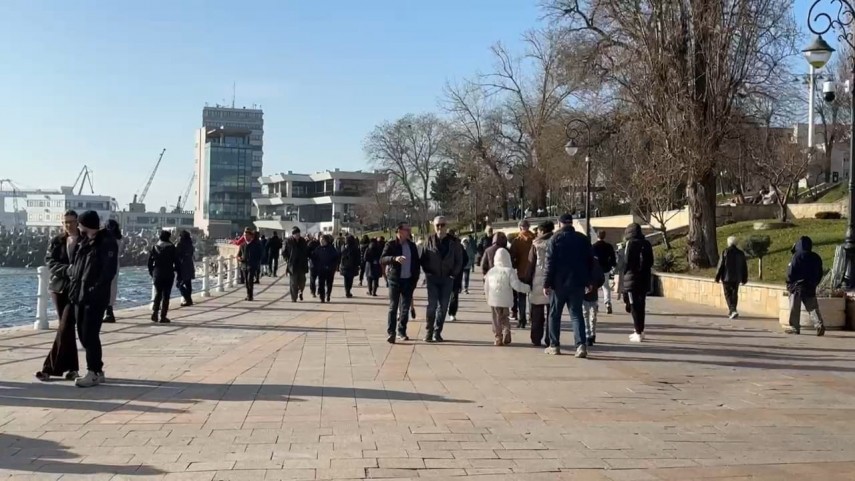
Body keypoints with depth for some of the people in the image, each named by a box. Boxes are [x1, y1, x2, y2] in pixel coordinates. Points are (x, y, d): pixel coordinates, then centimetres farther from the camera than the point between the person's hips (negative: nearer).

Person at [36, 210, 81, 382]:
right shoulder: (56, 242, 8)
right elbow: (50, 261, -2)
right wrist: (66, 269, -18)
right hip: (59, 287, 4)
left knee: (65, 328, -9)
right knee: (67, 328, 8)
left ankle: (50, 367, -6)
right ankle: (72, 367, 14)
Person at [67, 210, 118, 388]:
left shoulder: (107, 242, -10)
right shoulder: (85, 242, 16)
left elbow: (108, 271, -17)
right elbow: (77, 265, 16)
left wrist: (95, 290, -20)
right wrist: (74, 283, 3)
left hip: (95, 298, -9)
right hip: (80, 295, 9)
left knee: (90, 335, -5)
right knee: (83, 334, 11)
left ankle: (93, 373, 4)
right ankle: (97, 370, 21)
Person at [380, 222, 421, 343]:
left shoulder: (412, 246, 10)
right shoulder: (391, 245, -3)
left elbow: (417, 262, 16)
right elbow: (382, 260, -14)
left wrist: (415, 278, 7)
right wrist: (395, 258, -31)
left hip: (408, 280, 4)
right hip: (395, 280, -4)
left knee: (405, 308, 6)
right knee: (393, 307, -5)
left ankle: (402, 332, 15)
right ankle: (390, 333, -6)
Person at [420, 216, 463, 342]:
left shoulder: (453, 242, 1)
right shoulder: (430, 240, 1)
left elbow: (459, 260, 5)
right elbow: (423, 258, 4)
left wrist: (454, 274, -2)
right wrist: (427, 272, -4)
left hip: (447, 279, 1)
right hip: (433, 278, -1)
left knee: (443, 307, 4)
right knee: (432, 305, -8)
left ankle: (437, 333, 12)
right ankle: (428, 332, -1)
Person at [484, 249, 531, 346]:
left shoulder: (491, 271, 2)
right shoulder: (510, 271, -9)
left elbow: (486, 287, 8)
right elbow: (516, 285, -16)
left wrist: (488, 298, 22)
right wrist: (528, 288, -3)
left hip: (493, 300, 1)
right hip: (505, 300, -1)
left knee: (496, 319, 11)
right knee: (504, 318, 16)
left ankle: (497, 339, 8)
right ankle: (506, 333, -4)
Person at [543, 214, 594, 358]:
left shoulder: (555, 239, -6)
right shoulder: (583, 239, 5)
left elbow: (550, 263, -10)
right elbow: (590, 261, 9)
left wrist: (547, 283, -7)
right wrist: (589, 281, 16)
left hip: (559, 283, -3)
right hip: (578, 283, 3)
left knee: (554, 314, 10)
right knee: (576, 314, 4)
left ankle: (554, 346, 14)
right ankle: (581, 345, -11)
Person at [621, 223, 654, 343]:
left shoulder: (630, 244, -10)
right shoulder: (646, 244, 8)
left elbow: (627, 262, -13)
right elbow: (651, 262, 10)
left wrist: (623, 274, -1)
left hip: (632, 279, -6)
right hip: (644, 279, 6)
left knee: (634, 306, -2)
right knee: (641, 305, 16)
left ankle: (638, 333, -5)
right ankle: (639, 331, 25)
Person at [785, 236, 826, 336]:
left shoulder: (797, 256, -12)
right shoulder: (816, 257, 7)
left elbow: (790, 272, -12)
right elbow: (819, 274, 12)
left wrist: (789, 284, 0)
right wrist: (814, 284, 19)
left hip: (798, 286, -5)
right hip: (811, 287, 5)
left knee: (795, 308, 3)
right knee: (812, 307, 6)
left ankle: (794, 327, 5)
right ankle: (819, 324, -10)